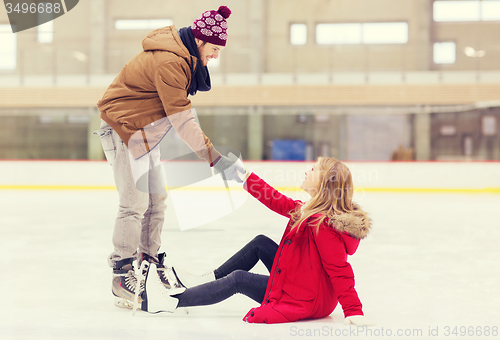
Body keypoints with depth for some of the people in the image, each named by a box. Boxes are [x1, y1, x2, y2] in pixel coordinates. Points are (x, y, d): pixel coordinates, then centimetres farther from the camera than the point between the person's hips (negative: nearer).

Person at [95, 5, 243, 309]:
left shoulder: (181, 56, 4)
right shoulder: (170, 62, -27)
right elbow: (183, 120, -29)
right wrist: (215, 159, -29)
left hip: (144, 130, 10)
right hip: (124, 129, -10)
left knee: (157, 198, 12)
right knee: (135, 203, -9)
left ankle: (151, 259, 25)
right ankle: (122, 272, 2)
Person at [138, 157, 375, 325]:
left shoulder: (322, 225, -28)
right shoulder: (310, 209, 2)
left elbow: (340, 270, -31)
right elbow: (278, 202, 11)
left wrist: (354, 311, -34)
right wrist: (245, 178, 11)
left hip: (305, 302, -9)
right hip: (306, 286, 9)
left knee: (238, 280, -7)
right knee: (260, 243, 13)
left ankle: (171, 302, 3)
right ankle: (205, 280, 22)